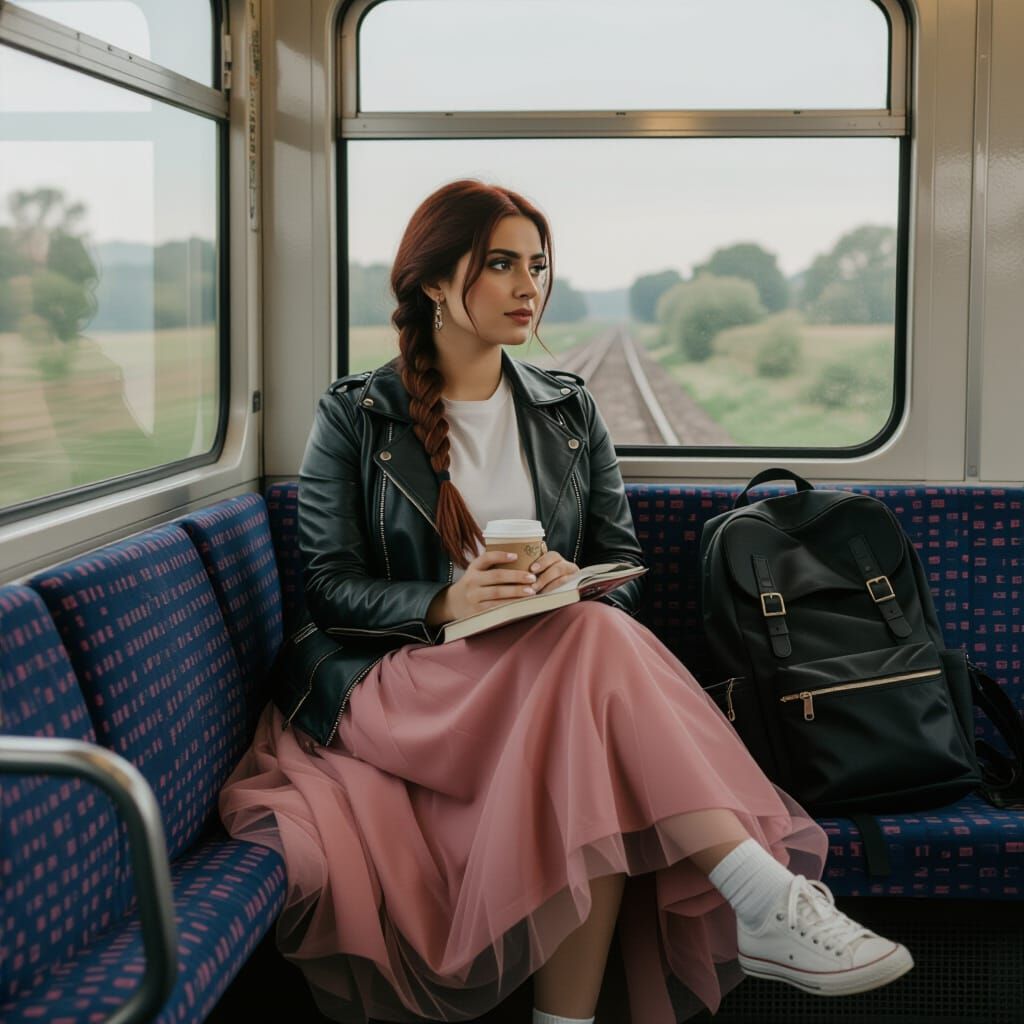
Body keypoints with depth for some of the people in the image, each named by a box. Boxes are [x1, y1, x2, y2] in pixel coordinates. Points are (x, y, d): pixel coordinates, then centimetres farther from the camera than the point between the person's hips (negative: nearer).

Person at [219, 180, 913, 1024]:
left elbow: (627, 569, 11)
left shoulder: (568, 411, 14)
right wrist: (445, 602, -22)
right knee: (598, 642, -34)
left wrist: (575, 587, -14)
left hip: (555, 676, 4)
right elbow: (330, 586, -3)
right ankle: (767, 900, -40)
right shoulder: (354, 416, 3)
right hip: (395, 682, -3)